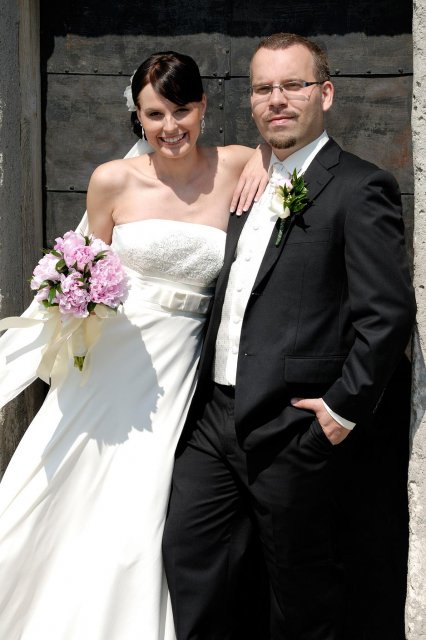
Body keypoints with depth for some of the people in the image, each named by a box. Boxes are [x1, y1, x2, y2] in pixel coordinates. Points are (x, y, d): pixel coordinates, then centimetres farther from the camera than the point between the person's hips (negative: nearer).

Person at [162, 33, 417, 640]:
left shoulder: (360, 188, -10)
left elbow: (389, 312, -15)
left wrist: (345, 407, -15)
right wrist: (207, 390, 12)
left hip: (294, 427, -7)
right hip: (214, 413, 7)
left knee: (301, 585, 9)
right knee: (186, 551, 12)